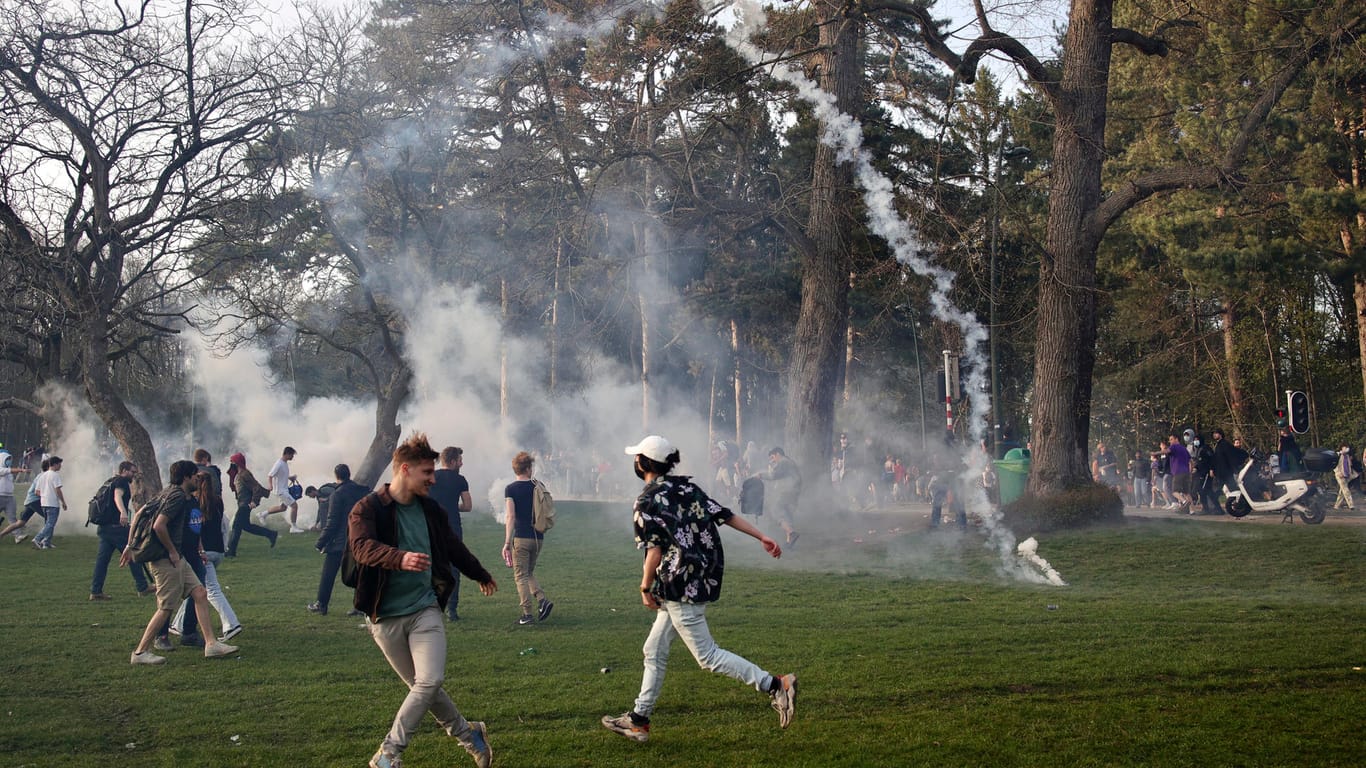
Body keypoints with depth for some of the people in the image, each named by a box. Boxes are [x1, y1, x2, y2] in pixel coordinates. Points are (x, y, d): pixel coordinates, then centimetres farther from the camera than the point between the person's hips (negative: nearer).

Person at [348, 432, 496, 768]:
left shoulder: (430, 509, 7)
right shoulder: (367, 509, -10)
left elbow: (454, 547, 23)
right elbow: (363, 547, -29)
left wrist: (482, 575, 37)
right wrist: (401, 558, -48)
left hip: (425, 609, 3)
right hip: (385, 616, -3)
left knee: (430, 681, -14)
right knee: (422, 685, 3)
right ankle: (468, 734, 25)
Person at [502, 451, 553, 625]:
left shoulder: (510, 489, -7)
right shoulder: (538, 487, 6)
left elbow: (511, 516, -14)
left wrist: (507, 543, -14)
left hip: (521, 537, -5)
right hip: (538, 537, 5)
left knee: (521, 576, 3)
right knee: (529, 573, 19)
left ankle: (527, 613, -1)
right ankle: (542, 599, -2)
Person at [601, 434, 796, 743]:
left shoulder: (646, 503, -11)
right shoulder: (687, 486, 10)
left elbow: (655, 550, -18)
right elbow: (725, 514, 5)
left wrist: (645, 587, -6)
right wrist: (762, 537, 3)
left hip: (680, 588, -9)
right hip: (703, 580, 9)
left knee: (708, 655, -5)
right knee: (654, 651, 17)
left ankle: (775, 685, -11)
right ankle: (638, 719, 25)